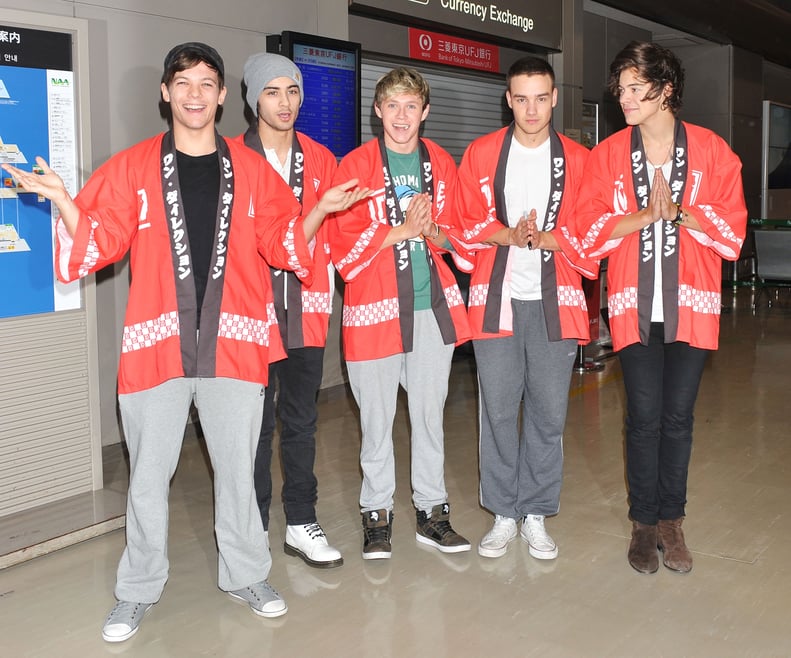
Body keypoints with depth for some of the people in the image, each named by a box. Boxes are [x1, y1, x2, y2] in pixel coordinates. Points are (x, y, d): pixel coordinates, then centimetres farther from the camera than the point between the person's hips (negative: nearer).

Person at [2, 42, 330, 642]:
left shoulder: (252, 170, 8)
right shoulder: (131, 168, 4)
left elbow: (284, 244, 10)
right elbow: (100, 244, 1)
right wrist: (65, 203, -13)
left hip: (234, 344, 1)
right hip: (156, 344, -1)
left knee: (237, 466, 10)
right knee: (149, 473, 8)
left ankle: (247, 576, 28)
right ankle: (139, 589, 25)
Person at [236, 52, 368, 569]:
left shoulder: (321, 159, 12)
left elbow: (335, 234, 13)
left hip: (306, 309, 3)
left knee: (301, 420, 10)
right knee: (255, 421, 3)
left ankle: (302, 524, 20)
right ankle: (253, 529, 15)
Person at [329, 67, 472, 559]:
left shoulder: (442, 164, 10)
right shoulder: (355, 165, -1)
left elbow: (454, 235, 13)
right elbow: (344, 243, -7)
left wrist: (431, 231, -8)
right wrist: (404, 230, -14)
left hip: (433, 305, 3)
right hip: (374, 307, -3)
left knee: (431, 413, 10)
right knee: (377, 417, 5)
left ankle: (432, 511, 23)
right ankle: (377, 513, 19)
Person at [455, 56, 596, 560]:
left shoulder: (578, 159, 5)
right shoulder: (481, 154, 6)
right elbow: (467, 224, 3)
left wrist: (541, 237, -15)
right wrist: (509, 235, -15)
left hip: (554, 301, 0)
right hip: (496, 298, 0)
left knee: (549, 413, 5)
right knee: (498, 410, 4)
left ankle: (536, 515, 20)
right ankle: (504, 515, 18)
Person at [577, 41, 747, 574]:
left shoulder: (711, 151, 2)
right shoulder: (608, 154, 4)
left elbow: (732, 232, -2)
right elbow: (590, 231, -1)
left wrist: (678, 211, -15)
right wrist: (645, 215, -14)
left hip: (692, 305, 0)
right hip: (635, 305, 0)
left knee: (678, 415, 7)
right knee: (644, 416, 3)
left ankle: (671, 520, 22)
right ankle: (644, 523, 18)